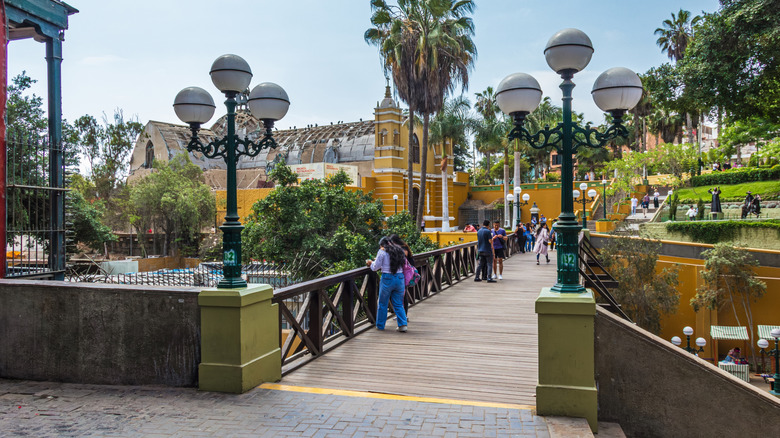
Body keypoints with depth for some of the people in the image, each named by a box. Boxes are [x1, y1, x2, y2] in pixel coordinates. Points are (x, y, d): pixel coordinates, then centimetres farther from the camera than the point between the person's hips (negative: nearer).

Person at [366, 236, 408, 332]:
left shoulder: (382, 252, -5)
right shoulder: (399, 251, 10)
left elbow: (375, 267, -2)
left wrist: (371, 263, 20)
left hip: (387, 278, -4)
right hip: (400, 278, 4)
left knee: (383, 303, 11)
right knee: (398, 304, 12)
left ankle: (380, 325, 23)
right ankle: (403, 324, 1)